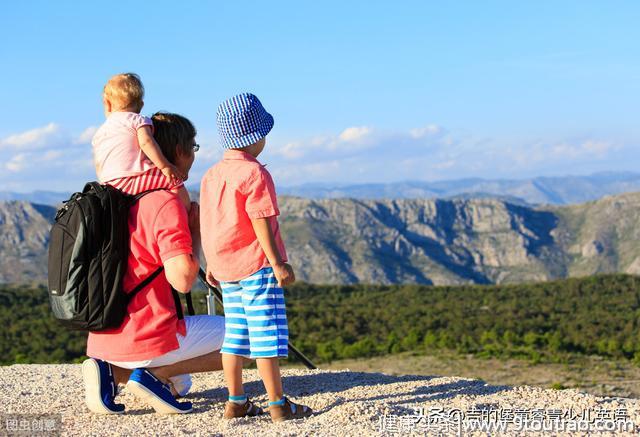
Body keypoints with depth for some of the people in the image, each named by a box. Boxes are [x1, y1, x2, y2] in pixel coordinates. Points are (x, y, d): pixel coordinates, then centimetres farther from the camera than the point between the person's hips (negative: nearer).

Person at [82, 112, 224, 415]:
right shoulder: (166, 202, -15)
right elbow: (183, 280, -22)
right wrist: (196, 232, -5)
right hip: (146, 340, -8)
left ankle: (113, 371, 7)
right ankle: (155, 374, -6)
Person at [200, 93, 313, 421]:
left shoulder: (211, 175, 11)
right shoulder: (255, 173, -13)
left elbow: (207, 224, 14)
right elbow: (261, 222, -18)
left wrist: (211, 264, 21)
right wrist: (278, 263, -16)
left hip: (225, 267, 8)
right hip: (256, 264, -8)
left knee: (235, 333, 12)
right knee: (267, 334, -4)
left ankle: (236, 402, 15)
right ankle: (278, 404, -1)